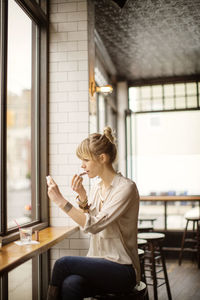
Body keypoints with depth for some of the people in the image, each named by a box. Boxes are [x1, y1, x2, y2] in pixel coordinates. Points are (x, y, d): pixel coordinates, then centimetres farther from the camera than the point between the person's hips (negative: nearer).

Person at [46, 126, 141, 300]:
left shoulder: (126, 188, -15)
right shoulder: (97, 185, 10)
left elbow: (94, 225, -22)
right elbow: (86, 224, 13)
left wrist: (61, 201, -23)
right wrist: (82, 197, -3)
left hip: (122, 270, -6)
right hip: (99, 264, 6)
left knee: (63, 263, -23)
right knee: (70, 284, -27)